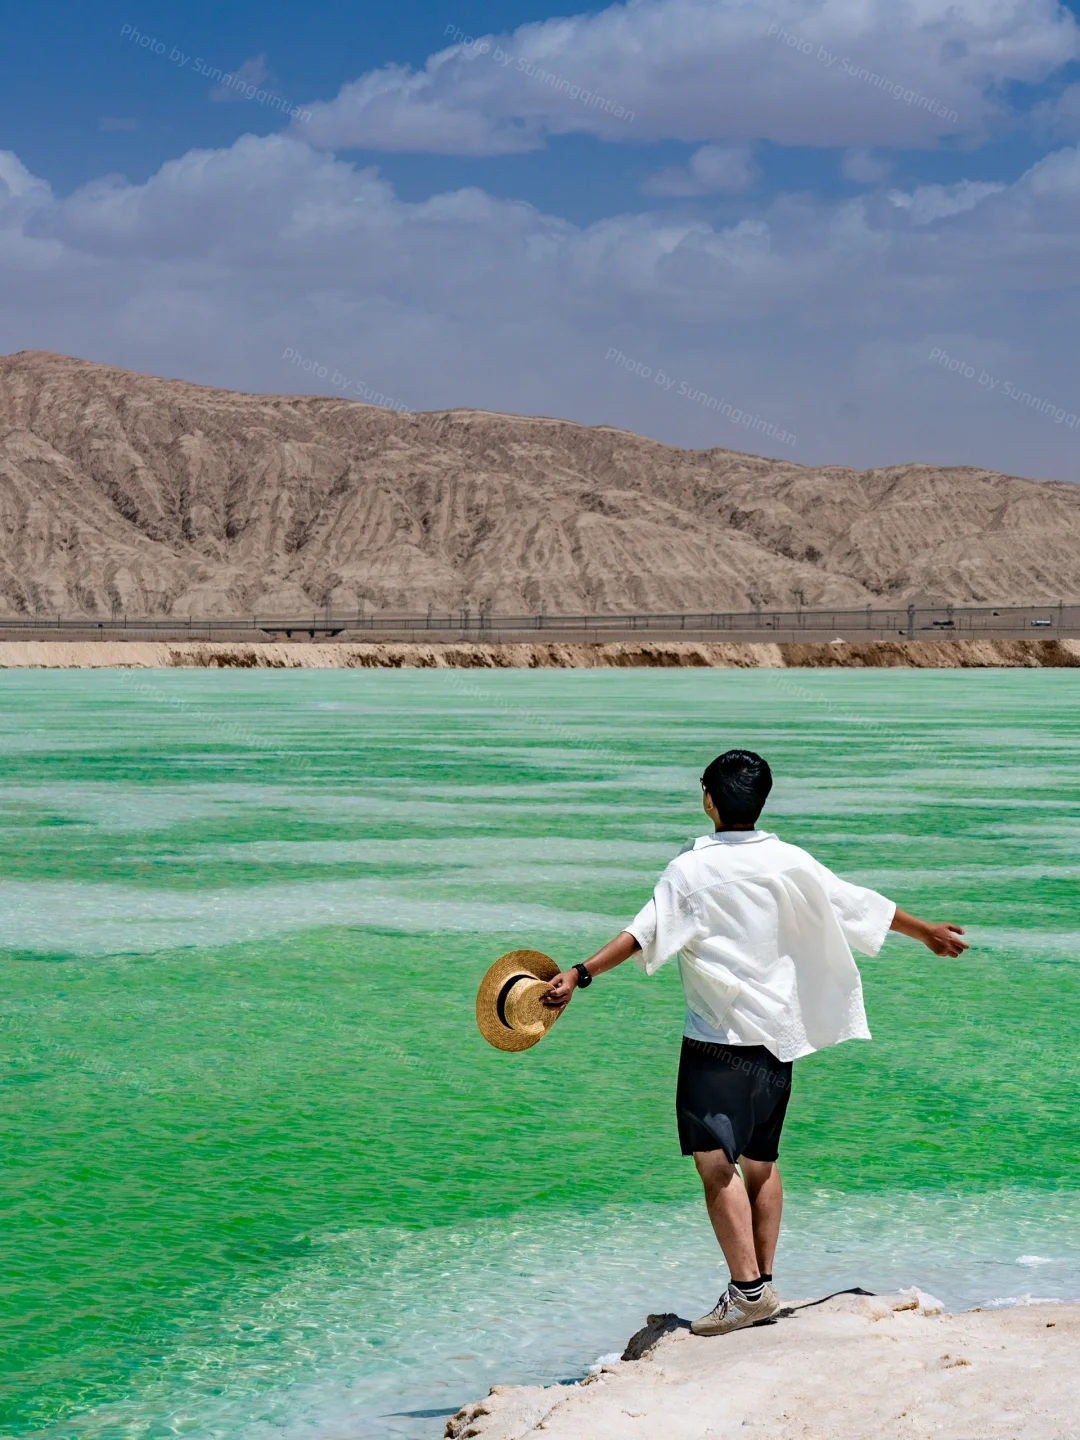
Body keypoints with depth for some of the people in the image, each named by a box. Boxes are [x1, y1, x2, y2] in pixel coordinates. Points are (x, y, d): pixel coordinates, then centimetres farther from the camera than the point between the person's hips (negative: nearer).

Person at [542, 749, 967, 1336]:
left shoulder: (691, 871, -11)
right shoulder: (790, 863, 2)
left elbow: (643, 934, -20)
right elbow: (862, 906, 10)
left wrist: (579, 975, -20)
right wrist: (928, 931, 24)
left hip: (717, 1039, -6)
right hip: (777, 1034, 6)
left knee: (715, 1160, -7)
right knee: (761, 1161, 14)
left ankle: (747, 1289, -14)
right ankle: (764, 1286, 18)